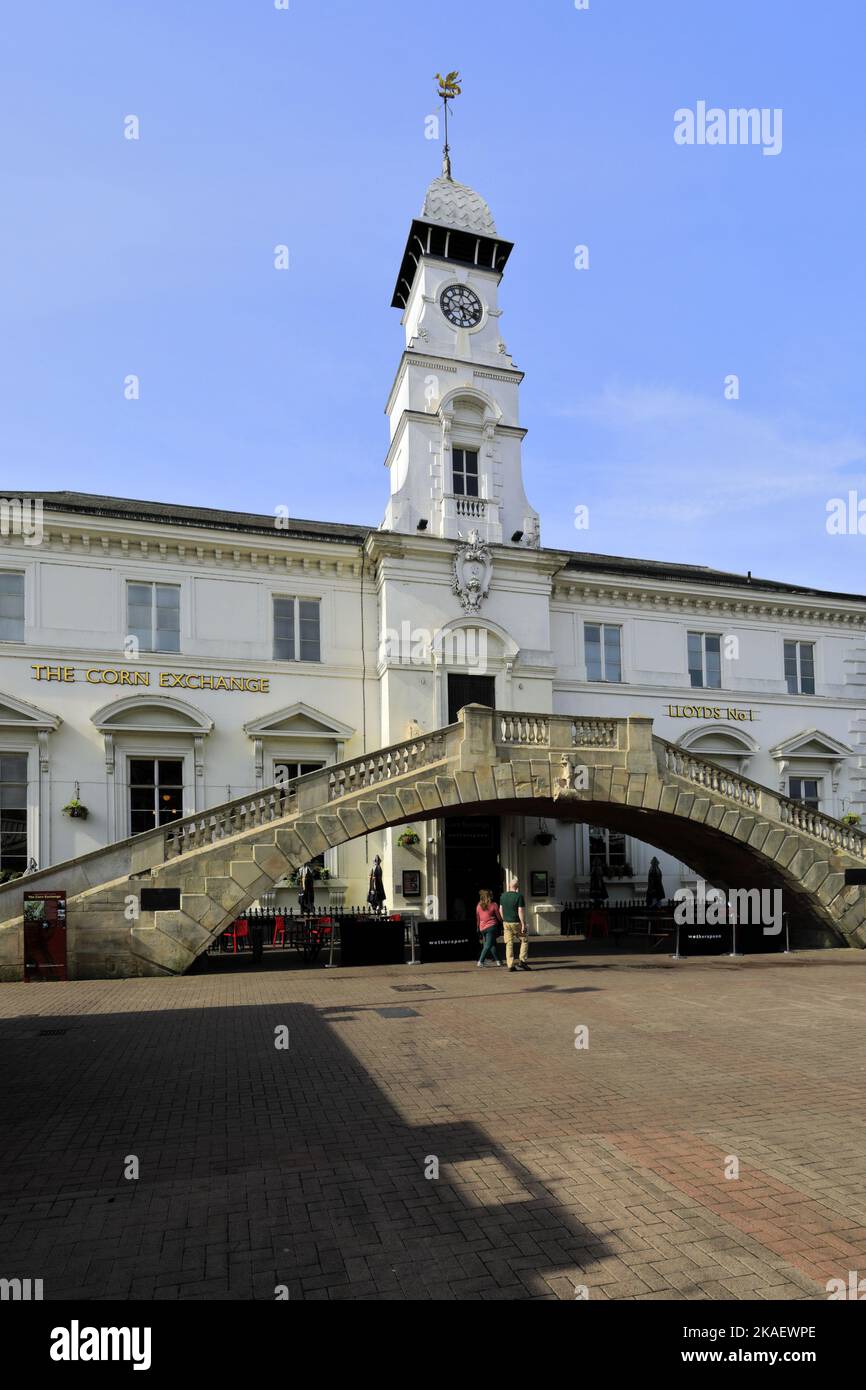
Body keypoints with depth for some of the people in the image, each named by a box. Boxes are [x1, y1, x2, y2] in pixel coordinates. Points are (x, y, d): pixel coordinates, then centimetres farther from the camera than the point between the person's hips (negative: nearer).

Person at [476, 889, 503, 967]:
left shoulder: (479, 905, 5)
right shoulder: (494, 905, -6)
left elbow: (477, 918, 14)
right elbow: (499, 917, 1)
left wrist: (478, 927, 26)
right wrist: (502, 922, 18)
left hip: (482, 928, 5)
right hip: (491, 926, -5)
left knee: (492, 944, 15)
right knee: (488, 945, -5)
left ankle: (497, 960, 17)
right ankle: (481, 961, -12)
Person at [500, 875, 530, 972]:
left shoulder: (503, 896, 4)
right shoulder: (519, 896, -13)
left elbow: (501, 909, 11)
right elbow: (521, 911, -17)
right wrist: (523, 924, -13)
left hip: (506, 923, 5)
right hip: (516, 923, -5)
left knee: (509, 944, 6)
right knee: (524, 941, 11)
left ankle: (510, 965, 4)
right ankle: (522, 961, 1)